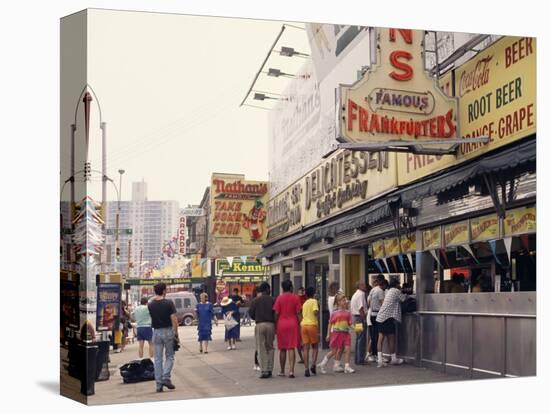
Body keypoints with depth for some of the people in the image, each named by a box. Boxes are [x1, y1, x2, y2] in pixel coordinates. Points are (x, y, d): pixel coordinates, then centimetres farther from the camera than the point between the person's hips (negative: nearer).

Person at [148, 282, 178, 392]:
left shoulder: (151, 305, 0)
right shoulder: (169, 303, -10)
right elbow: (174, 319, -13)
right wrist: (176, 334, -6)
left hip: (156, 332, 3)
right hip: (168, 331, -3)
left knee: (158, 358, 7)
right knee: (169, 356, 10)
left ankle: (159, 383, 6)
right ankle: (166, 378, -6)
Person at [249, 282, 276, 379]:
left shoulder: (256, 300, 1)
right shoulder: (272, 300, 1)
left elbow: (251, 313, 2)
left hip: (259, 325, -1)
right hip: (271, 324, 1)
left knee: (261, 349, 2)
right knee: (270, 347, 12)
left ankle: (264, 370, -4)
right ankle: (269, 370, 9)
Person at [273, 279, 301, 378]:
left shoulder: (279, 298, -1)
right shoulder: (295, 297, 0)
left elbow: (276, 313, -3)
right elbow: (298, 313, -1)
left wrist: (276, 325, 6)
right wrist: (298, 324, 8)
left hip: (281, 324, 0)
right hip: (293, 324, 0)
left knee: (282, 349, 9)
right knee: (291, 348, -1)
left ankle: (282, 371, 16)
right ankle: (291, 370, -12)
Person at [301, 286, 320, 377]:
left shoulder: (304, 303, 18)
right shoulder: (314, 301, -2)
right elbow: (315, 312, -16)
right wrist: (318, 313, 3)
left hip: (303, 325, 5)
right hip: (312, 325, -5)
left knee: (306, 348, 3)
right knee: (315, 347, 10)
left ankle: (306, 369, -3)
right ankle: (313, 365, -6)